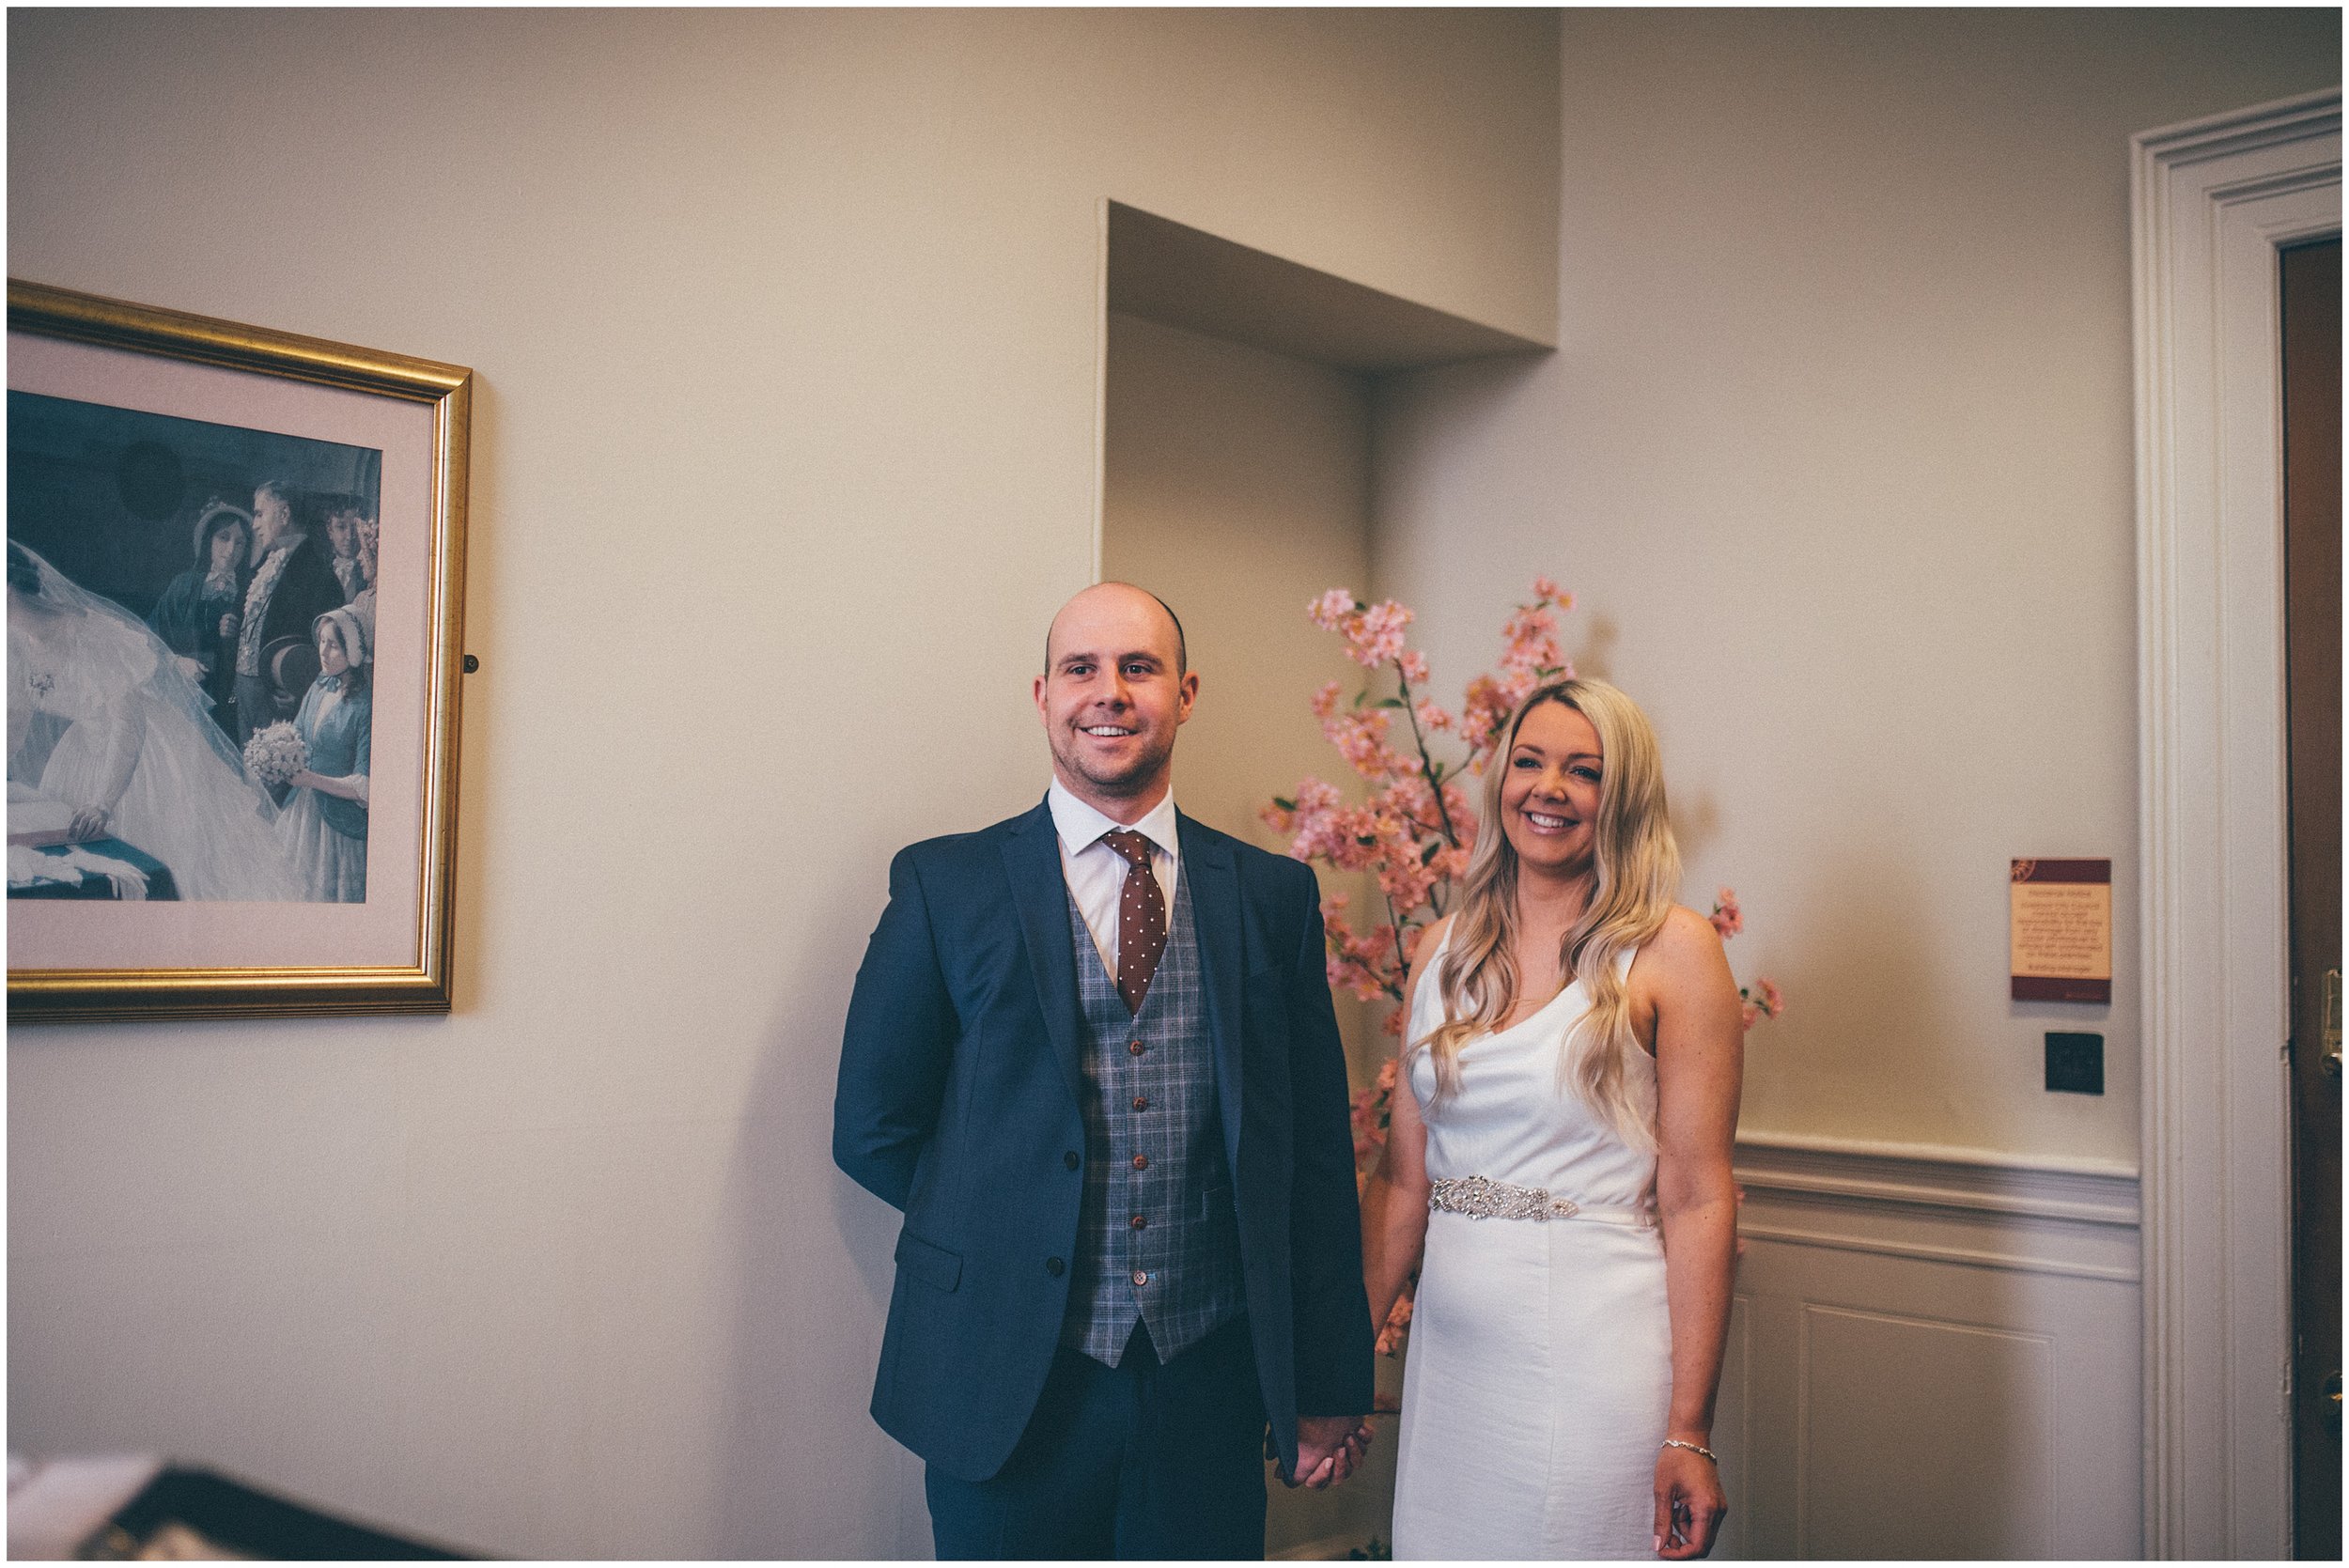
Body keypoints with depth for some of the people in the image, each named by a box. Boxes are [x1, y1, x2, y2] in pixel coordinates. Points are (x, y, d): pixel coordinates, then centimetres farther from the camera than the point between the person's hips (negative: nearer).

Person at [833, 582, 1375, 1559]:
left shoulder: (1273, 894, 4)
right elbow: (872, 1128, 1)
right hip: (1006, 1386, -1)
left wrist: (1328, 1388, 4)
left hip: (1210, 1384, 2)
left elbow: (1317, 1151, 4)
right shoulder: (944, 884, -1)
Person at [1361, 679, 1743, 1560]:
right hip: (1451, 1348, 5)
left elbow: (1698, 1201, -10)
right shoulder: (1447, 950, 7)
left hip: (1595, 1347, -4)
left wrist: (1689, 1432, -13)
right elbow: (1402, 1180, 9)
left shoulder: (1671, 949, -7)